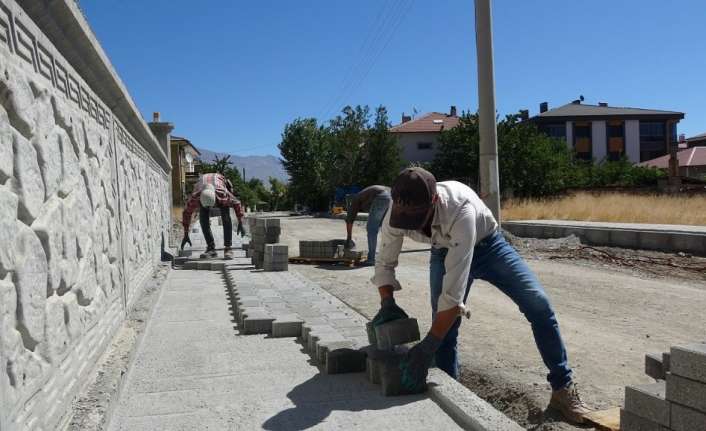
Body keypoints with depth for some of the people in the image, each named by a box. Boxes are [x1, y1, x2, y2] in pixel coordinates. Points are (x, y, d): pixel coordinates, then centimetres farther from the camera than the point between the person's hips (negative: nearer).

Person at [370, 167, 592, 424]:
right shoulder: (396, 214, -29)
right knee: (444, 326, -8)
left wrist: (427, 348, -46)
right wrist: (387, 303, -27)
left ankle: (563, 388, 2)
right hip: (445, 252, 3)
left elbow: (454, 291, -45)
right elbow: (384, 264, -9)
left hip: (487, 245, -3)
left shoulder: (460, 209, -44)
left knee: (538, 304, -15)